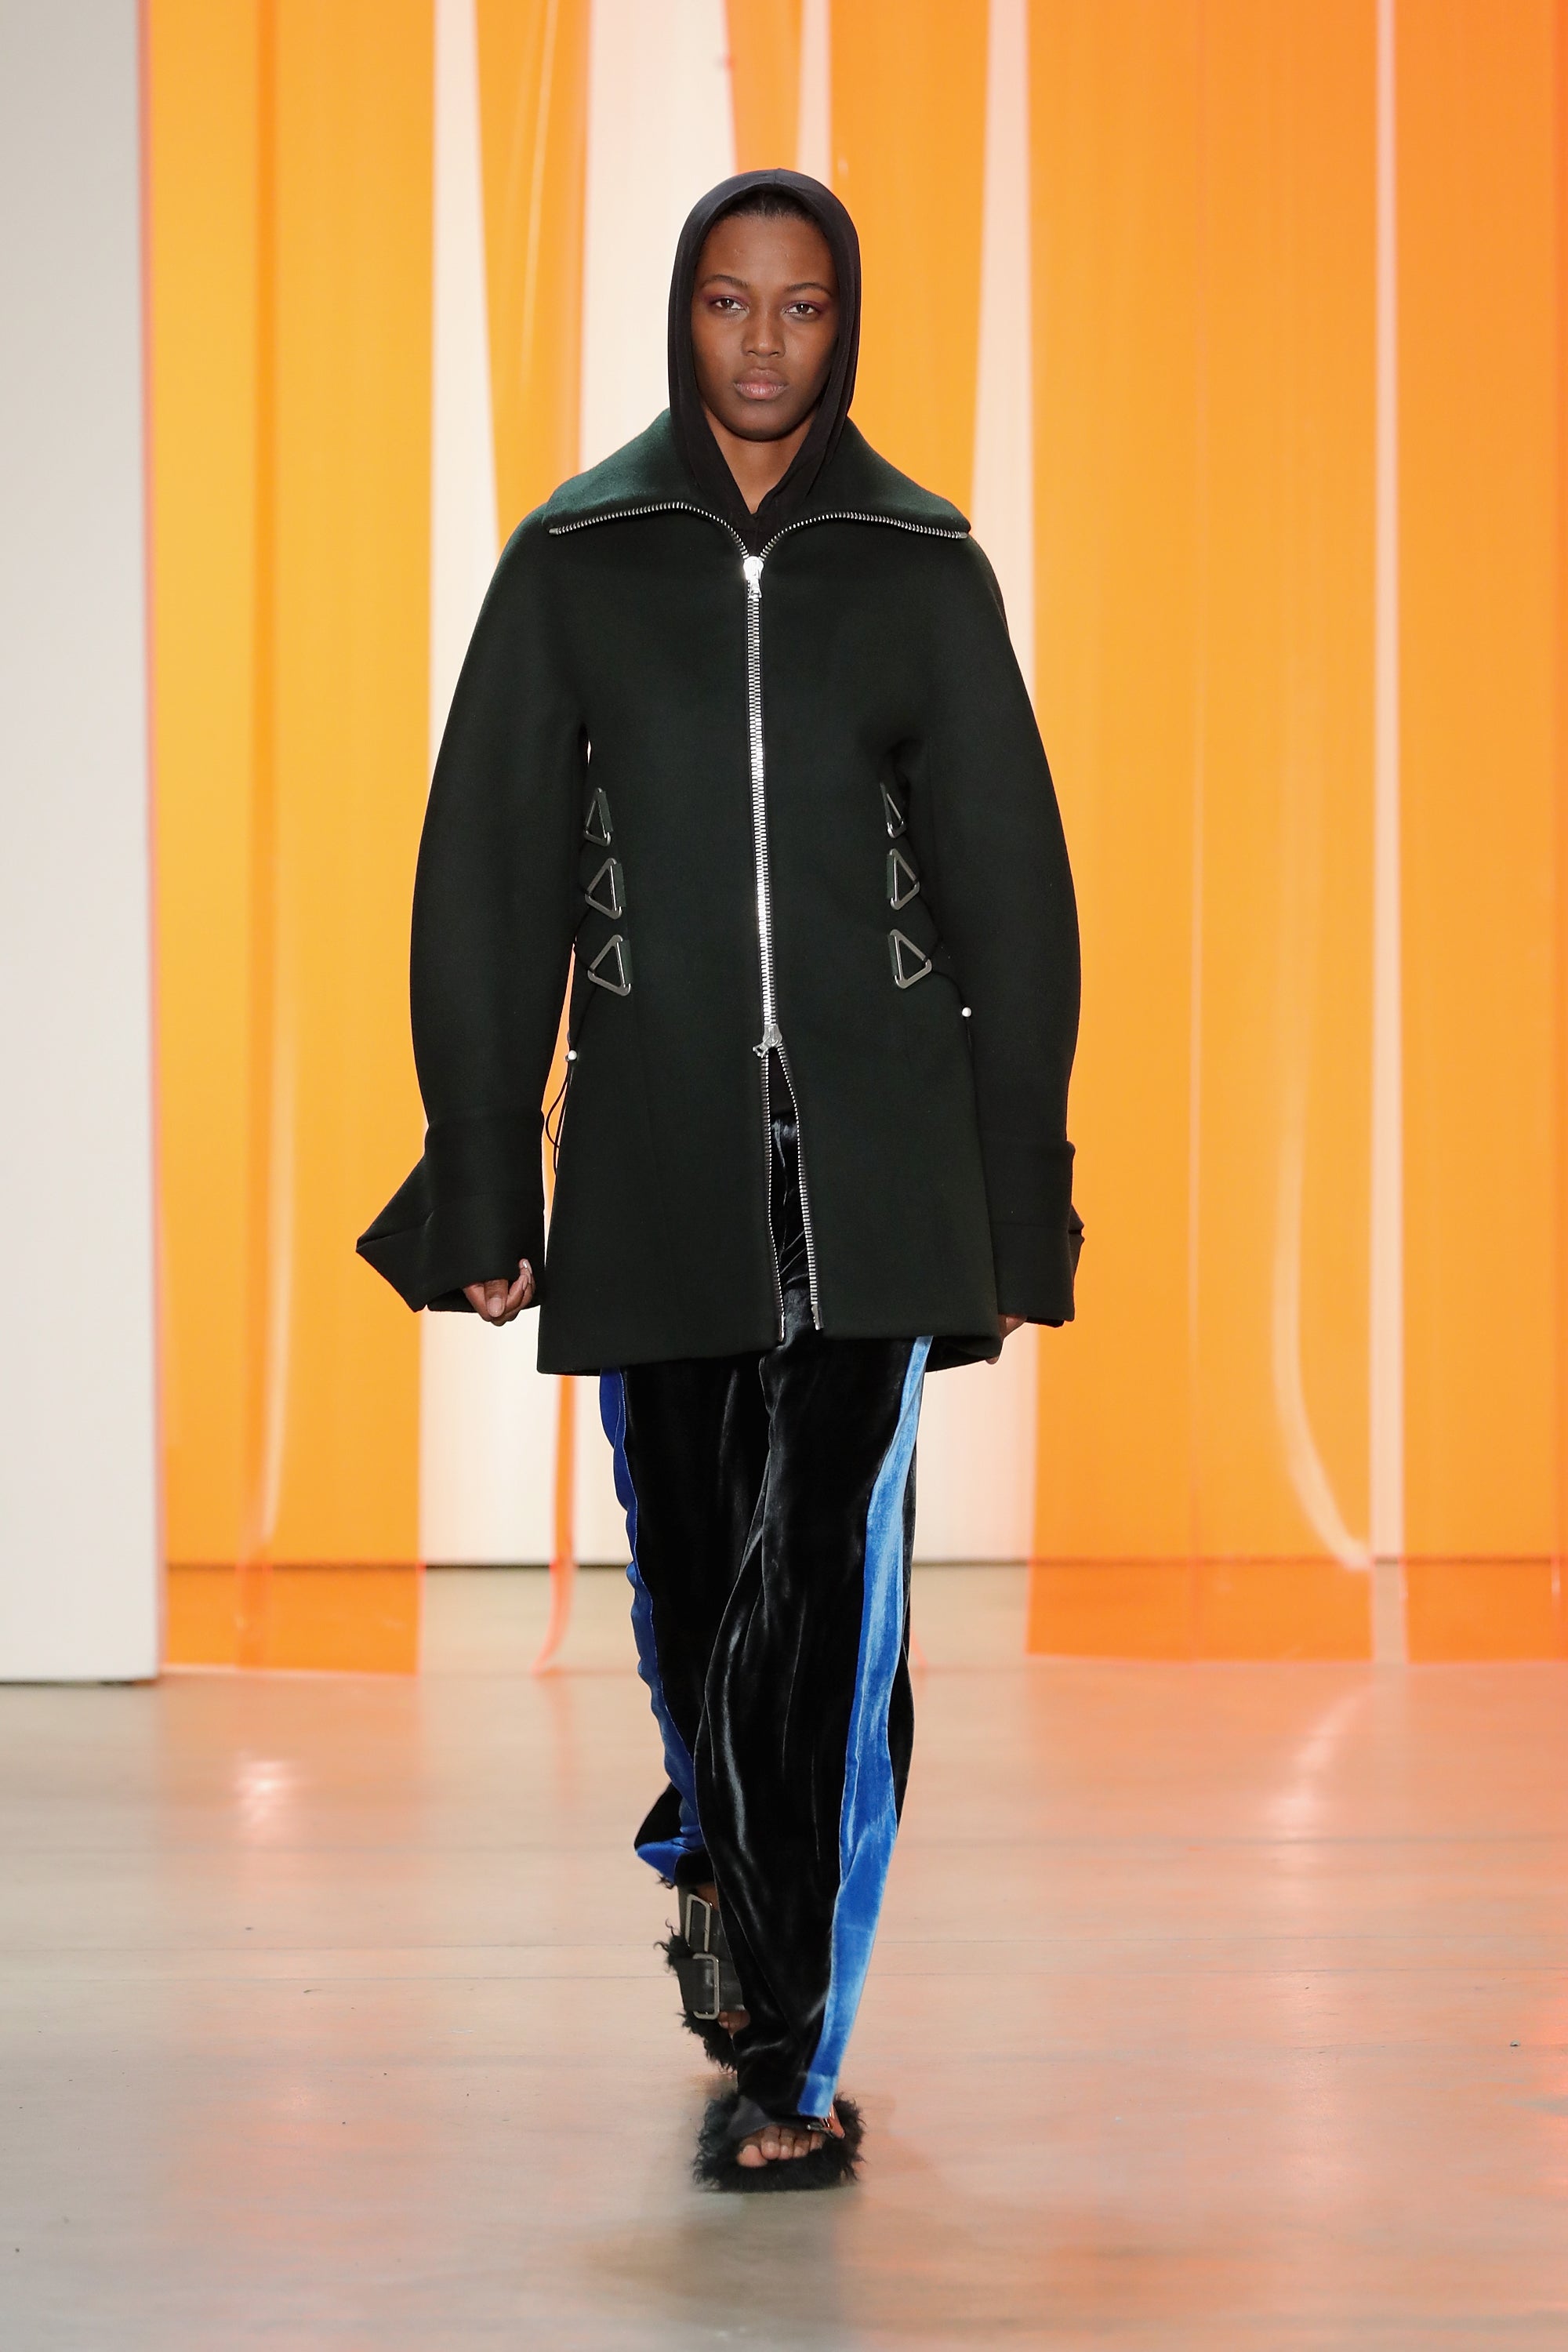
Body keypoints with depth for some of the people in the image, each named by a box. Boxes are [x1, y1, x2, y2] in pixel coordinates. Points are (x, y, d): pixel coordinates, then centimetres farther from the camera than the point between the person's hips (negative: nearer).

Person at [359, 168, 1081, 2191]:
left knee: (826, 1585, -9)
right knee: (692, 1570, 10)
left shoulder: (920, 566, 5)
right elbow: (485, 884, 4)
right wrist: (483, 1188, -1)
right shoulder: (577, 558, 4)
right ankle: (725, 1853, 42)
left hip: (873, 1154, -1)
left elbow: (1011, 892, 7)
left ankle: (784, 2051, -2)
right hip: (652, 1147, 1)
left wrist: (1020, 1214, 3)